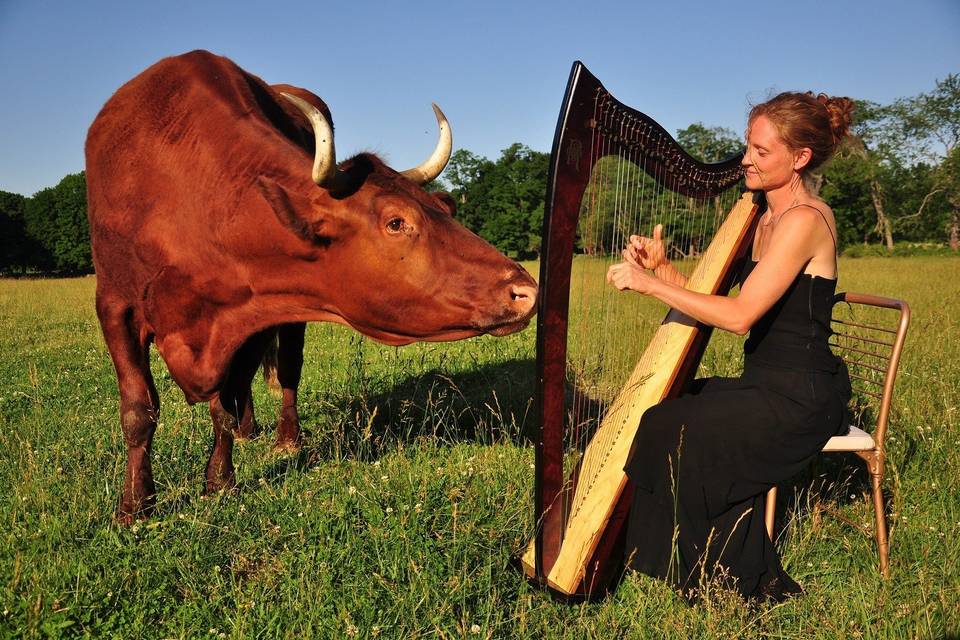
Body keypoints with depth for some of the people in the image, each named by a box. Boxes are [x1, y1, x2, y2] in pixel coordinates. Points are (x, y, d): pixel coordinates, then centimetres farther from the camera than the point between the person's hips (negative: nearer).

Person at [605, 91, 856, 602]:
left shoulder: (805, 219, -16)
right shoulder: (766, 218, 14)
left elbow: (738, 315, -25)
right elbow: (711, 297, 11)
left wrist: (650, 284, -21)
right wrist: (662, 268, -5)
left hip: (801, 396, -9)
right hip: (764, 383, 9)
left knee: (674, 432, -20)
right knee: (659, 413, -2)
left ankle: (750, 582, -2)